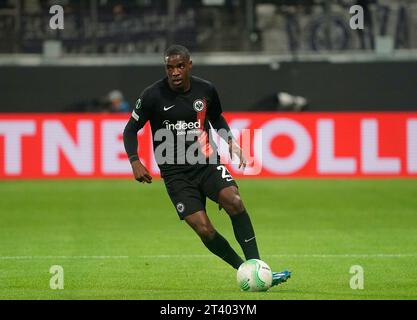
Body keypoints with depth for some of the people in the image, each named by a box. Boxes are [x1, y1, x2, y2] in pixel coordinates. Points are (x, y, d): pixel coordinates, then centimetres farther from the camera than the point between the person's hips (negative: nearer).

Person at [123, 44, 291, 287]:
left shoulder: (206, 90, 1)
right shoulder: (153, 96, -8)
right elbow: (131, 129, 3)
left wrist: (231, 142, 5)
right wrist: (135, 161, -11)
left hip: (207, 163, 2)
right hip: (176, 173, -2)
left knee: (235, 201, -25)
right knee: (203, 228, -15)